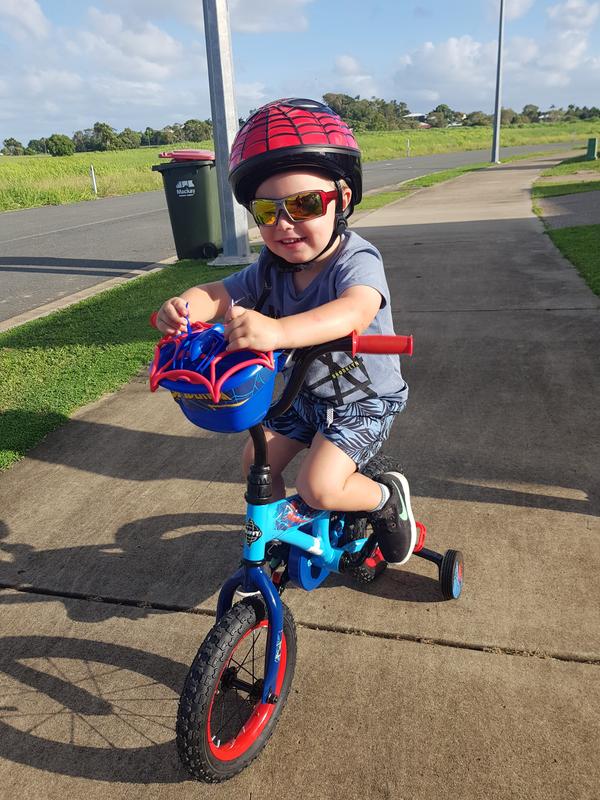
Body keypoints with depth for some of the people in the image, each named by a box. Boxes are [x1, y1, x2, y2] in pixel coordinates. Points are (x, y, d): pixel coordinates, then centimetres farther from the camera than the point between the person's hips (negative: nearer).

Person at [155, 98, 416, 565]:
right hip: (305, 395, 7)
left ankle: (389, 497, 11)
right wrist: (183, 307, -41)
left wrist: (277, 331, -68)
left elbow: (355, 311, -50)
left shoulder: (355, 261, -28)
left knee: (319, 486, -20)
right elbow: (218, 294, -15)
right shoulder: (271, 269, -8)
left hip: (363, 400, -7)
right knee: (256, 462, 8)